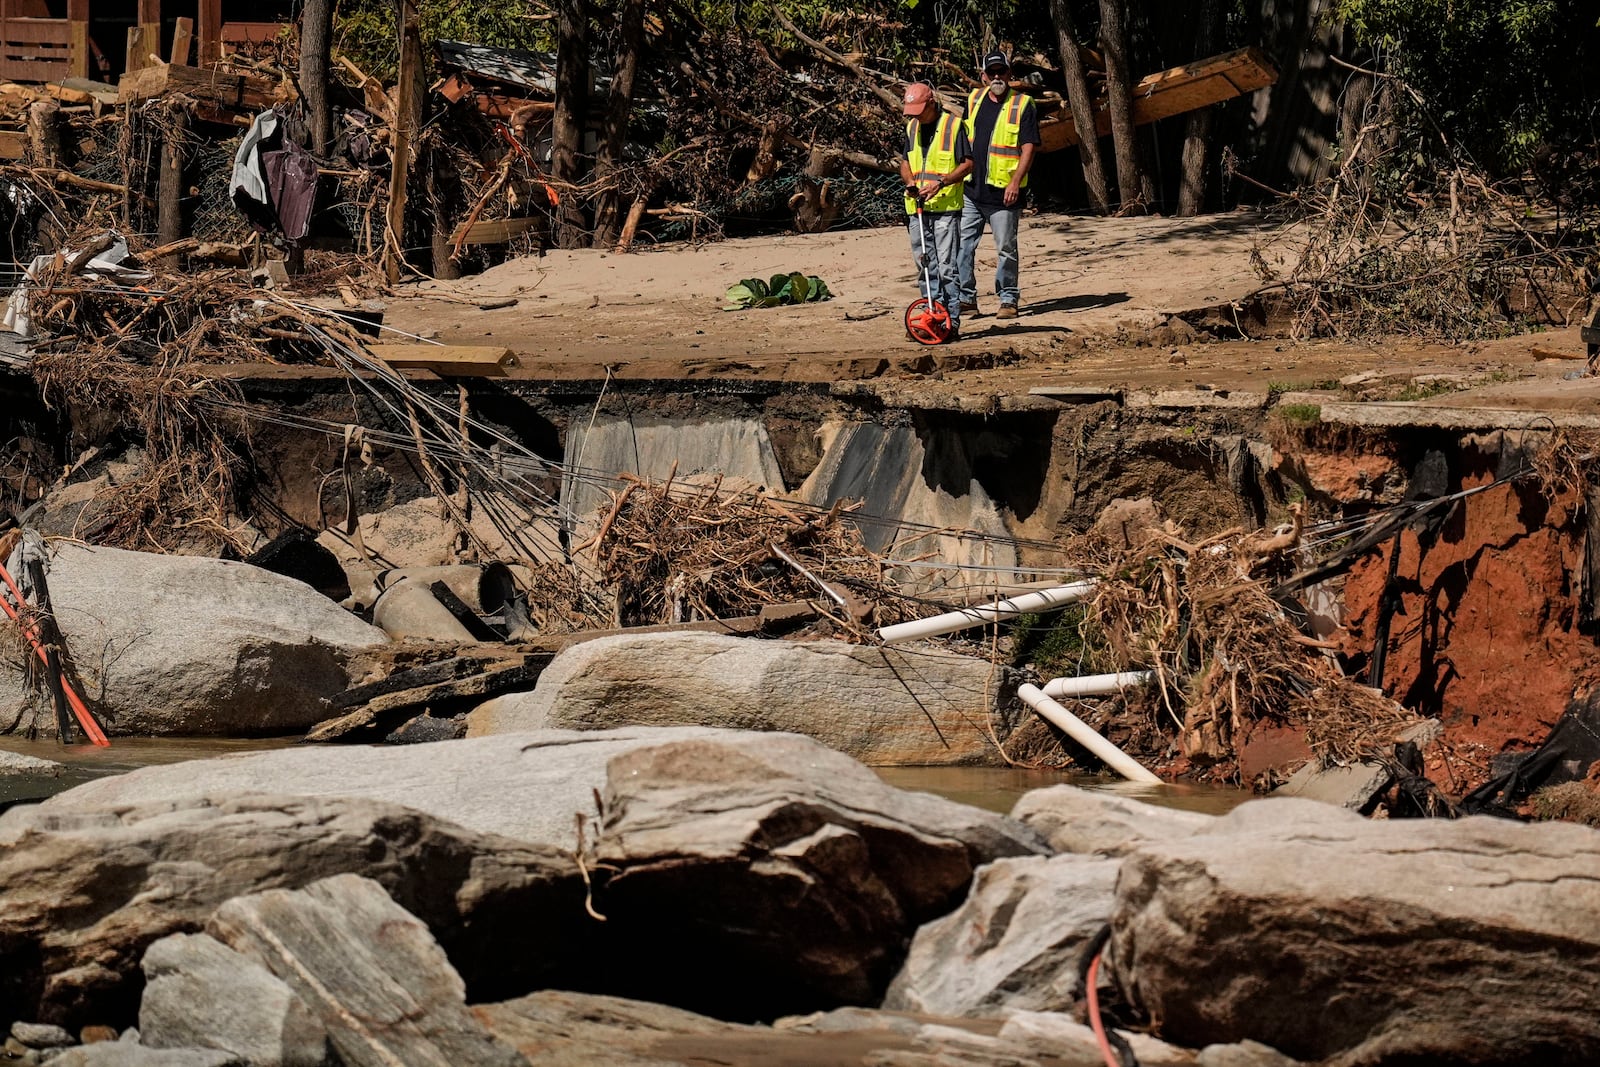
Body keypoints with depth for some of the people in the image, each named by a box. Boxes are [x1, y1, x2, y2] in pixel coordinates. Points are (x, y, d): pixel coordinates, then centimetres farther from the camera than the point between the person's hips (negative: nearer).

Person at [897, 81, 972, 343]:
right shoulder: (912, 127, 14)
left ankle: (952, 323, -8)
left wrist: (941, 183, -17)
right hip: (917, 208, 7)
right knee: (925, 269, 9)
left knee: (947, 267, -9)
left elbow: (968, 163, -7)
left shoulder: (953, 125, -5)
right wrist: (909, 181, 1)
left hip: (946, 208, -7)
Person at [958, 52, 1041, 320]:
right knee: (963, 244, 3)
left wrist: (1016, 181, -20)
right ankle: (966, 298, 10)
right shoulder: (974, 100, 11)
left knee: (1006, 248, 2)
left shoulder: (1022, 105, -5)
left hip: (1003, 191, -5)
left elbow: (1029, 147, -10)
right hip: (971, 189, 5)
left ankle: (1008, 300, 12)